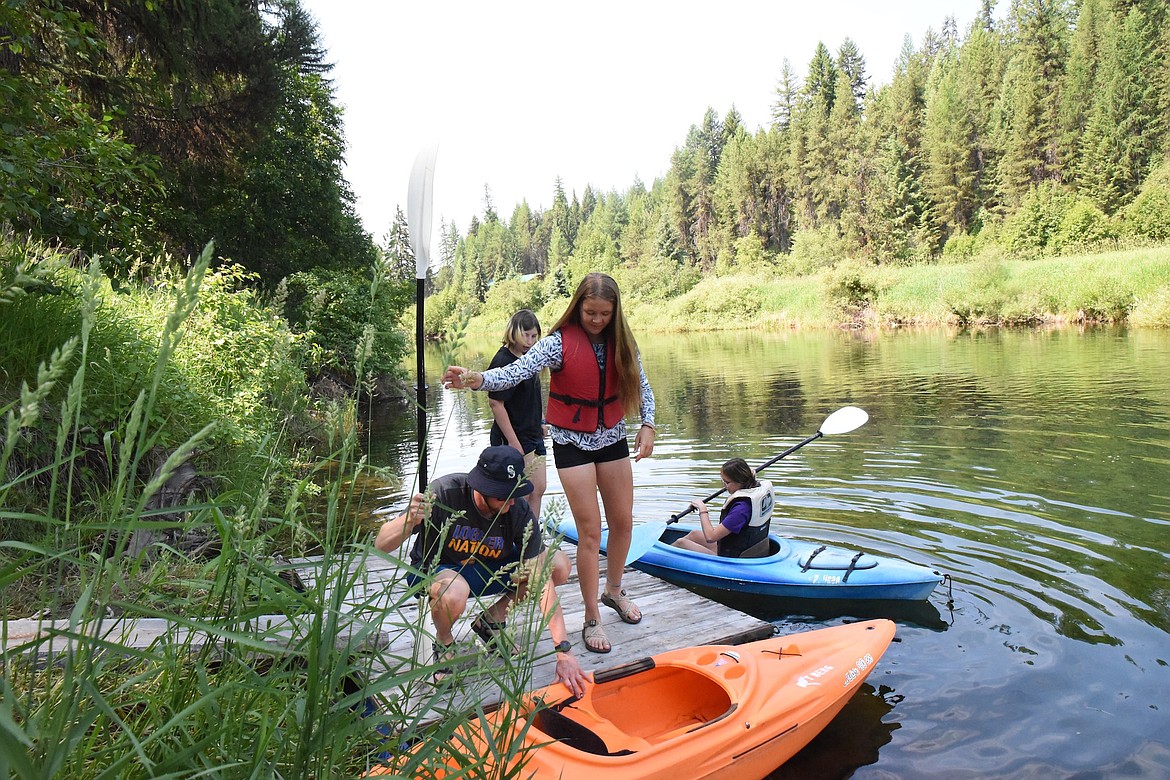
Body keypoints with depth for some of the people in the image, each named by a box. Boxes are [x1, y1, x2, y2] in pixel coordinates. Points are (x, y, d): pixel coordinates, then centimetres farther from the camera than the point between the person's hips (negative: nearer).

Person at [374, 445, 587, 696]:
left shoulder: (519, 512, -22)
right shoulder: (445, 493, -30)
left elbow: (541, 580, -23)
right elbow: (381, 545, -29)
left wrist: (564, 650, -29)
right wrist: (410, 520, -52)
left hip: (487, 569, 4)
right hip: (436, 569, -3)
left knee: (560, 564, -15)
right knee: (453, 593, -41)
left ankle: (492, 619, 6)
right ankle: (444, 642, -3)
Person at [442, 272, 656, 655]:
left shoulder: (621, 342, -2)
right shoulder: (559, 342, -16)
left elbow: (642, 386, 7)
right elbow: (516, 371, -29)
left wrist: (647, 425, -8)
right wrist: (475, 378, -46)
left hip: (613, 438, 5)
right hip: (573, 442, -5)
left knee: (623, 521, 14)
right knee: (590, 531, -4)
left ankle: (614, 590, 39)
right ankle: (591, 619, 10)